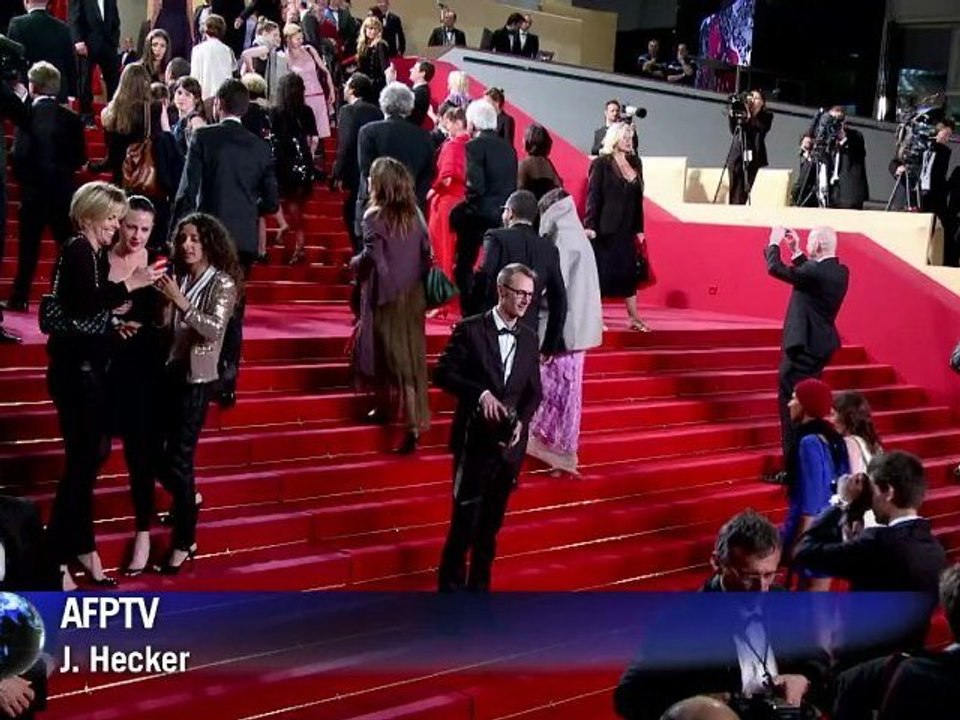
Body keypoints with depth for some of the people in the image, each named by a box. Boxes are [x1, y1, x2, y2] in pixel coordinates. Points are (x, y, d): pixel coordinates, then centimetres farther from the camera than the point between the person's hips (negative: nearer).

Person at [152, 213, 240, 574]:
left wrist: (181, 302, -28)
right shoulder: (178, 278, 6)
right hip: (169, 372, 6)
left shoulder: (222, 283, -8)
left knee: (178, 457, -7)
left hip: (197, 379, -6)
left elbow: (215, 330, -22)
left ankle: (184, 542, 1)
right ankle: (187, 498, 39)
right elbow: (165, 327, 5)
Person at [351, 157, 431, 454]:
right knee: (410, 357, 6)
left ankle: (385, 409, 29)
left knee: (386, 355, 12)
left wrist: (354, 263, -2)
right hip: (413, 297, 5)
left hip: (386, 298, -5)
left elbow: (372, 258, -20)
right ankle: (414, 425, 2)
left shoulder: (374, 217, -13)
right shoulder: (415, 214, 3)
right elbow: (426, 255, 5)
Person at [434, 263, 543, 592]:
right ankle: (450, 585, 13)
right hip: (475, 440, -5)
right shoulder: (470, 329, -7)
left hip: (510, 443, 5)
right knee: (465, 520, -3)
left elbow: (534, 391, 9)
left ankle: (479, 585, 25)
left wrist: (522, 421, -9)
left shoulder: (529, 339, 8)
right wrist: (480, 393, -24)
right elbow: (443, 373, -11)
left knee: (491, 524, 13)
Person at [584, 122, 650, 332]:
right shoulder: (601, 164, -6)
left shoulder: (635, 162, 10)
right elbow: (593, 197, -10)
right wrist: (589, 226, -17)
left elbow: (638, 198, 11)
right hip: (605, 228, -5)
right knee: (601, 272, 1)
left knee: (629, 272, 7)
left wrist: (639, 228, 10)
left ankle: (634, 318, 12)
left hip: (627, 229, 5)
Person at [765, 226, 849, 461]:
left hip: (803, 347, -9)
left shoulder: (816, 272, -21)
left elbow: (775, 268, -16)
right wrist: (796, 251, 18)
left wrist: (774, 242, -1)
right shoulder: (841, 272, 5)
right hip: (821, 344, 9)